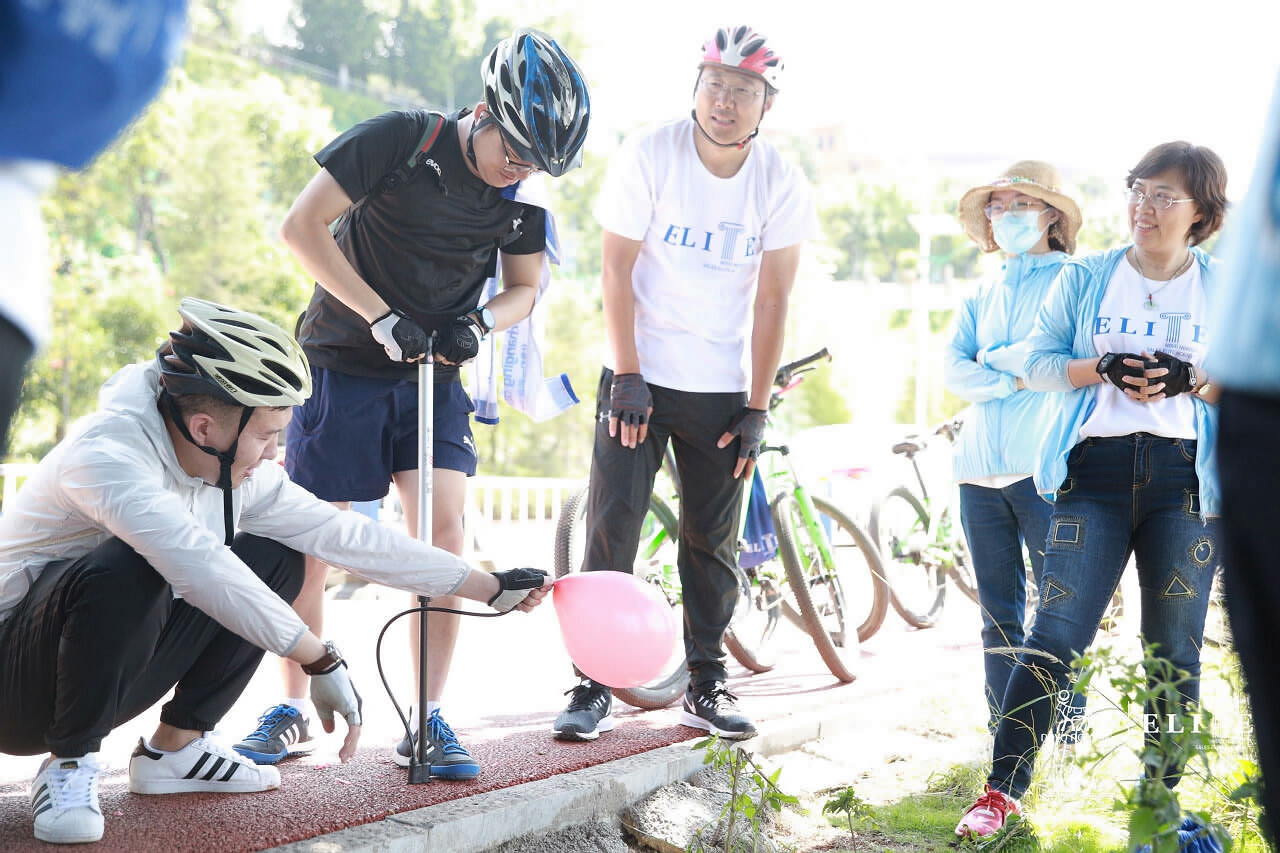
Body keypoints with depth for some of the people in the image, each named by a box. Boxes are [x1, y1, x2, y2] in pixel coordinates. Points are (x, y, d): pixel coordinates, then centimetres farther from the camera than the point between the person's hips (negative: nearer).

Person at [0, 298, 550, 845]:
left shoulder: (236, 472, -1)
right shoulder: (109, 455, -27)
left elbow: (344, 535, 4)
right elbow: (200, 568, -39)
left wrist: (487, 586, 5)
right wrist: (322, 661, -37)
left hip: (112, 669, 8)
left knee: (275, 559, 2)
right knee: (126, 569, -37)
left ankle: (174, 746, 5)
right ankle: (69, 764, -18)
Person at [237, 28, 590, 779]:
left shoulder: (525, 195, -4)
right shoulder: (400, 141, -17)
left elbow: (525, 286, 6)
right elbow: (302, 226, -19)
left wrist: (480, 322, -18)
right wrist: (383, 317, -23)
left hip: (435, 374, 3)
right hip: (344, 361, -3)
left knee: (444, 526, -11)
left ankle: (430, 720, -4)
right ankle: (294, 709, 16)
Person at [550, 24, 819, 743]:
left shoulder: (781, 182, -5)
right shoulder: (650, 156, -10)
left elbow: (773, 298, -4)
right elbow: (616, 269, -8)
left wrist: (757, 409, -6)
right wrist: (627, 378, -14)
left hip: (722, 389, 2)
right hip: (640, 377, -2)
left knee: (713, 541, 7)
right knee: (611, 530, -6)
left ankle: (707, 685, 19)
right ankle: (594, 690, 1)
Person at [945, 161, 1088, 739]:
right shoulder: (983, 296, 20)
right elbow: (954, 371, 6)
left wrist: (992, 357, -1)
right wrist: (1016, 377, -9)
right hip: (981, 470, 5)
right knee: (998, 612, 8)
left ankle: (1066, 729, 1)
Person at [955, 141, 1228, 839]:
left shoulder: (1225, 289, 9)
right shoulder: (1085, 277, 10)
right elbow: (1040, 363, 7)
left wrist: (1190, 379, -11)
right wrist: (1106, 369, -11)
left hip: (1186, 479, 1)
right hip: (1096, 472, -1)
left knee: (1175, 652, 4)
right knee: (1055, 636, -8)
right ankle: (1003, 789, -3)